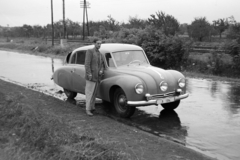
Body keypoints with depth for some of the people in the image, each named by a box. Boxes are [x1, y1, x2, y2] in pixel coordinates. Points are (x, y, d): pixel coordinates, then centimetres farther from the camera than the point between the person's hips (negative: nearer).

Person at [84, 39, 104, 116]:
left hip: (97, 76, 7)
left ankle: (92, 107, 20)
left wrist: (101, 70, -3)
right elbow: (87, 63, -15)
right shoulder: (89, 51, -7)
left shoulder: (100, 54, 15)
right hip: (91, 76, -7)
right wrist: (89, 74, -21)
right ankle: (88, 109, 0)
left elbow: (102, 64, 18)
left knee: (94, 92, 11)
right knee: (89, 93, -5)